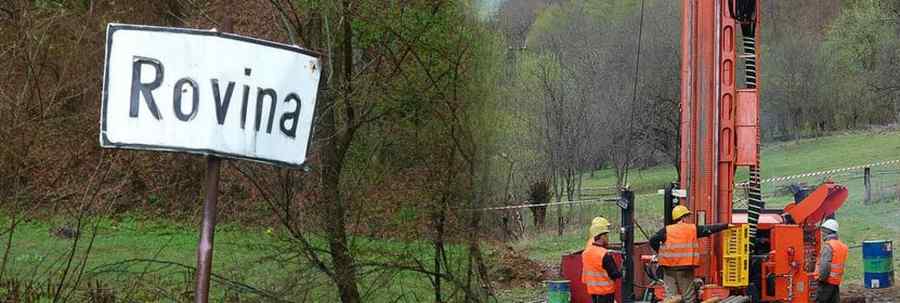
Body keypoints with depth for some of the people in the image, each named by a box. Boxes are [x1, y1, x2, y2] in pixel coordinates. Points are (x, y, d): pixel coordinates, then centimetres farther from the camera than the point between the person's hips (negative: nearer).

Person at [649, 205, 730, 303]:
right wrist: (726, 225, 20)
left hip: (669, 269, 1)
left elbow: (653, 240, -9)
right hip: (686, 269, -1)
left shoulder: (667, 231, 1)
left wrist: (659, 252, 6)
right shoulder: (693, 229, 0)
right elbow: (709, 229, 8)